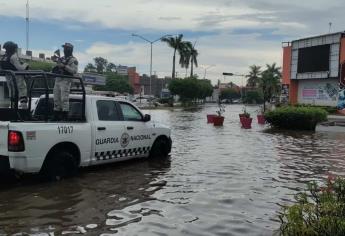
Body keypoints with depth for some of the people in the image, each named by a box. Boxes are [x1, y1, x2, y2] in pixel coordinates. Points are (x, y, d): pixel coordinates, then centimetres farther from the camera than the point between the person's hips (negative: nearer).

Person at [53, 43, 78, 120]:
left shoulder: (73, 60, -2)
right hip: (57, 80, 8)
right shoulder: (61, 59, 22)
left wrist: (64, 66, -21)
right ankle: (56, 117, 15)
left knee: (64, 99, -12)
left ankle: (65, 116, -9)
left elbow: (74, 70, -16)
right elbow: (56, 68, 31)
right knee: (56, 99, 8)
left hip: (65, 81, -8)